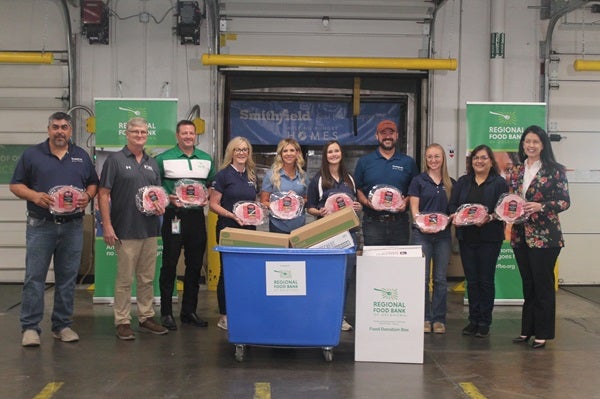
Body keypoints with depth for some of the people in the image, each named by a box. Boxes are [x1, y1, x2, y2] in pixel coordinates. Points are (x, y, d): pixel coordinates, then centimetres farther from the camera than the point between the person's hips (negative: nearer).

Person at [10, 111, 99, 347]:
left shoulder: (82, 156, 12)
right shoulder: (32, 155, 4)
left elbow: (93, 184, 17)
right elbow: (15, 185, 3)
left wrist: (88, 196, -5)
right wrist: (34, 196, -15)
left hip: (73, 227, 3)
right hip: (40, 226, -2)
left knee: (68, 278, 6)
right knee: (34, 277, -3)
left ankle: (63, 325, 16)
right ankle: (30, 328, 4)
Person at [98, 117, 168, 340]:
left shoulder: (152, 163, 14)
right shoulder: (115, 160, -3)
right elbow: (103, 194, -6)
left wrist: (160, 205, -2)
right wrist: (107, 226, -13)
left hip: (150, 230, 6)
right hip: (126, 230, -6)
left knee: (147, 278, 12)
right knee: (125, 279, -1)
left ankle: (146, 318, 22)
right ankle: (122, 322, 8)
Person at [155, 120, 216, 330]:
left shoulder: (206, 159, 12)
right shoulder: (163, 159, 0)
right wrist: (167, 198, -15)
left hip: (197, 216, 4)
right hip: (174, 215, -4)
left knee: (195, 265, 8)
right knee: (169, 265, -1)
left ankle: (189, 311, 19)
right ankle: (166, 312, 8)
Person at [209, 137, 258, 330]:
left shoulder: (251, 176, 13)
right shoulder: (223, 174, -4)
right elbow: (213, 204, -7)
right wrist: (232, 215, -20)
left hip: (249, 230, 6)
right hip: (228, 229, -5)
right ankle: (224, 316, 9)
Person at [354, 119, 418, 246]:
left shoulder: (408, 162, 9)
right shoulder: (364, 162, 7)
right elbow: (357, 189, 7)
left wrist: (405, 201, -7)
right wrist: (367, 202, -11)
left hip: (399, 222, 1)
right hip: (372, 222, -1)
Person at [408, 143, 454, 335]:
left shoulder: (450, 183, 12)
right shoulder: (419, 180, 3)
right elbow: (414, 208, -2)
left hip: (443, 234, 3)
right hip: (422, 234, -2)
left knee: (440, 278, 5)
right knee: (423, 277, -2)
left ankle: (439, 319, 12)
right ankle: (424, 318, 7)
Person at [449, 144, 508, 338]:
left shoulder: (499, 183, 0)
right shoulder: (462, 182, 13)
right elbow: (452, 204, 9)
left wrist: (489, 218, -23)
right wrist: (454, 215, -12)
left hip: (489, 238, -3)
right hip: (466, 237, 4)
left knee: (486, 280, 1)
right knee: (471, 280, 8)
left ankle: (484, 322, 9)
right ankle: (473, 320, 16)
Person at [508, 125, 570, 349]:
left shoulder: (555, 170, -4)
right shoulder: (517, 172, 12)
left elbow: (565, 202, -6)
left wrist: (540, 206, -19)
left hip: (545, 236, -5)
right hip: (521, 236, 5)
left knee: (543, 285, 0)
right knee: (528, 285, 13)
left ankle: (542, 333, 8)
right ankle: (527, 330, 22)